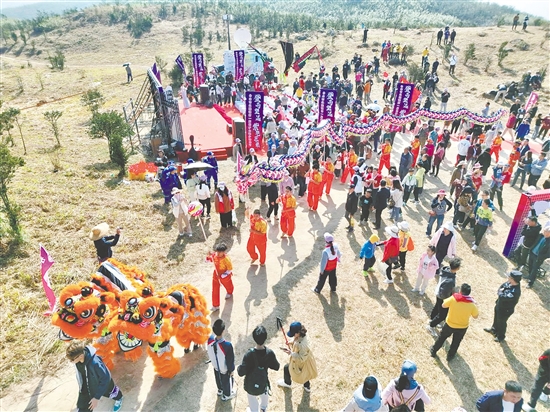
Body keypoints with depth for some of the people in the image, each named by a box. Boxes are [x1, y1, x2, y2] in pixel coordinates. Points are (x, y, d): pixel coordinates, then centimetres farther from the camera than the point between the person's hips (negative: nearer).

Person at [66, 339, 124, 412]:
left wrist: (97, 397, -24)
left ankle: (119, 398, 64)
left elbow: (105, 378, -29)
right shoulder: (77, 355, -27)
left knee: (110, 393, 29)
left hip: (103, 384, -3)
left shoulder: (95, 363, -45)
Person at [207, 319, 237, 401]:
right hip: (225, 369, -4)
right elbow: (230, 360, -25)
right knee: (226, 381, 27)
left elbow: (209, 352, -5)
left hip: (215, 366, 5)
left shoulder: (210, 339, -28)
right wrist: (231, 370, -5)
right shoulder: (227, 345, -44)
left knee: (218, 379, 34)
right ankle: (226, 395, 55)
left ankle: (220, 390, 63)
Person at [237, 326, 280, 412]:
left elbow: (241, 372, -25)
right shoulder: (269, 353, -24)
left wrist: (238, 367, -4)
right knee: (264, 393, 36)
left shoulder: (249, 354, -31)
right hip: (263, 383, 3)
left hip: (251, 385, -3)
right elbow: (276, 367, -8)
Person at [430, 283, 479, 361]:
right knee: (456, 342, 26)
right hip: (462, 327, 1)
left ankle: (433, 351, 39)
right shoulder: (472, 304, -23)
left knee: (442, 337, 24)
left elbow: (444, 305, -8)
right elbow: (475, 316, -6)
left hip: (449, 324, -1)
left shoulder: (453, 298, -25)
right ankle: (450, 356, 43)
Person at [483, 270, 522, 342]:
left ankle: (501, 336, 45)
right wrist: (501, 292, -19)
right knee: (496, 318, 31)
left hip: (505, 310, -8)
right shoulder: (509, 283, -15)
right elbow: (500, 288, 1)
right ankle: (494, 329, 58)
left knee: (501, 322, 18)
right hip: (499, 305, 8)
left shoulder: (515, 292, -41)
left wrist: (500, 292, -20)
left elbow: (502, 297, -39)